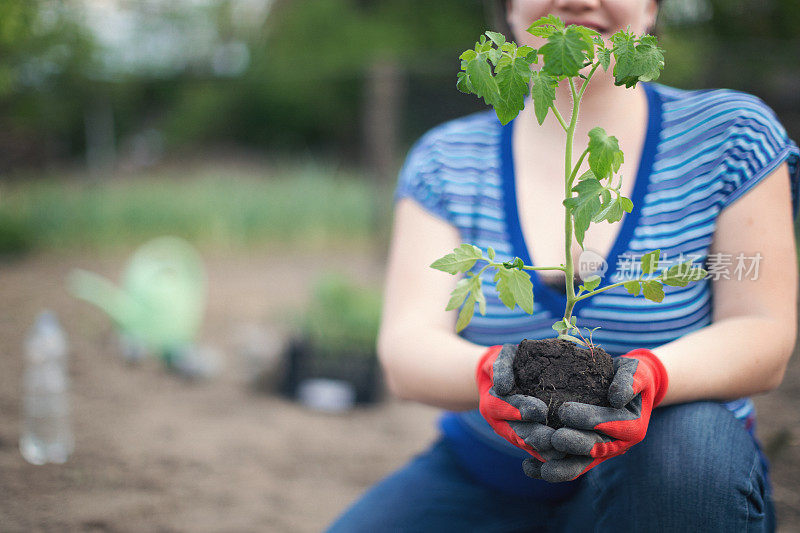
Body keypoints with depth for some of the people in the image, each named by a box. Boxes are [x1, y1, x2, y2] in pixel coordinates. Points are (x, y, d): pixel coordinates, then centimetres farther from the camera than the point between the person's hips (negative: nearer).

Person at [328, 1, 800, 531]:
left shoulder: (731, 133, -4)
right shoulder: (446, 159, -1)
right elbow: (404, 346, -11)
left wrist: (644, 377, -34)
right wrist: (494, 372, -36)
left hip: (675, 478, -1)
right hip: (482, 482, 1)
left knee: (690, 433, -33)